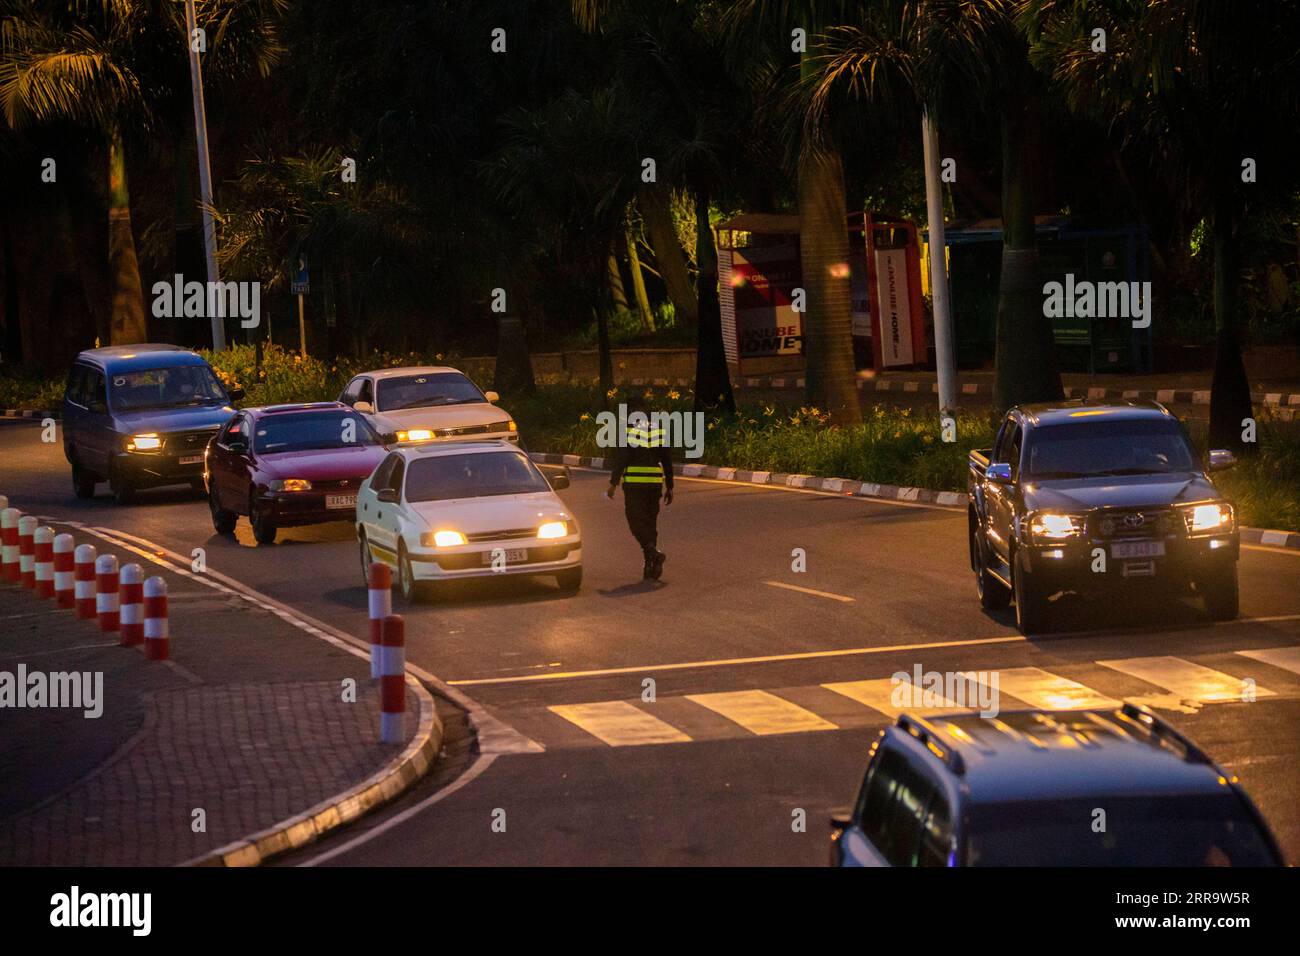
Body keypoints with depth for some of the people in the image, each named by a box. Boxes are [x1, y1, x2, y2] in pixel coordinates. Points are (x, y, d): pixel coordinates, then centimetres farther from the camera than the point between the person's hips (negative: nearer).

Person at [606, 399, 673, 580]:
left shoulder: (627, 432, -5)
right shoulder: (659, 432, 10)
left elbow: (620, 460, -12)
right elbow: (667, 461, 13)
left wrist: (613, 484, -9)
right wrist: (669, 487, 18)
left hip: (634, 483, -5)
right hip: (655, 483, 5)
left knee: (636, 521, -4)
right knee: (650, 522, 11)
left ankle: (653, 551, -28)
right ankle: (650, 568, 8)